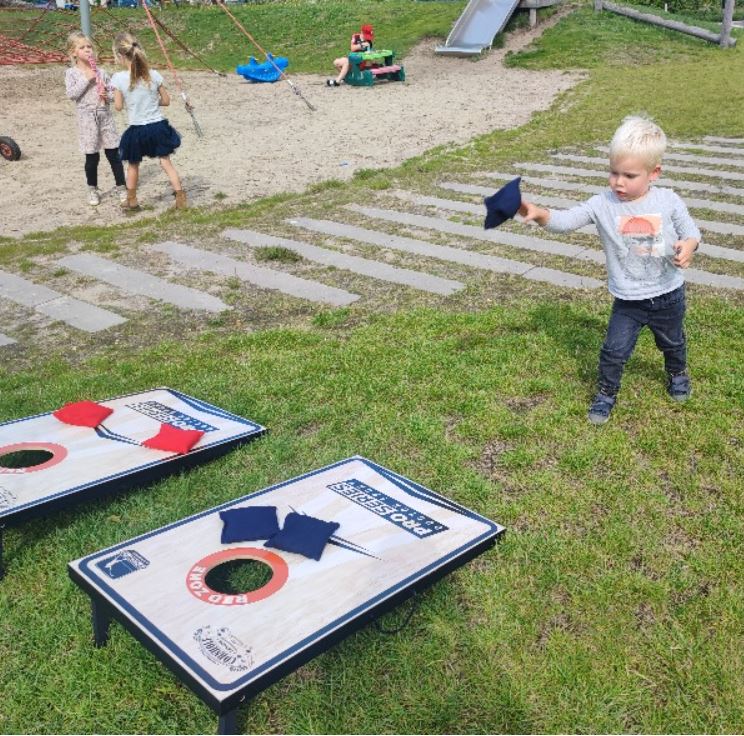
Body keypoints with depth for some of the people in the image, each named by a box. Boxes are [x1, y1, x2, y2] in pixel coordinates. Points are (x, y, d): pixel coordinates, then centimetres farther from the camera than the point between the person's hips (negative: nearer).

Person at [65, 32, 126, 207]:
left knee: (113, 154, 5)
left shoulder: (100, 72, 6)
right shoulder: (72, 73, -2)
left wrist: (108, 95, -10)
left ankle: (122, 187, 16)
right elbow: (71, 94, -15)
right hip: (87, 117, -2)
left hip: (105, 115, 2)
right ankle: (92, 190, 20)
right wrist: (86, 79, -17)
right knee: (92, 157, 4)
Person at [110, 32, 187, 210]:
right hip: (158, 126, 1)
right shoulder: (154, 75, -7)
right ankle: (180, 198, 5)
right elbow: (166, 101, 1)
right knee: (166, 162, 10)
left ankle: (131, 200, 29)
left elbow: (118, 106, -6)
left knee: (133, 165, 17)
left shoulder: (119, 78, -14)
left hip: (136, 130, -1)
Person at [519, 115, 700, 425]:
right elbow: (565, 221, -25)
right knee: (614, 351, -2)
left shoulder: (668, 201, -13)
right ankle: (607, 392, 25)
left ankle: (677, 374, 57)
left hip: (668, 295, 1)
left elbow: (690, 231, -1)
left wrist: (689, 246, -25)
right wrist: (537, 213, -44)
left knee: (672, 342, 25)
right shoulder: (602, 204, -16)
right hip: (628, 301, -1)